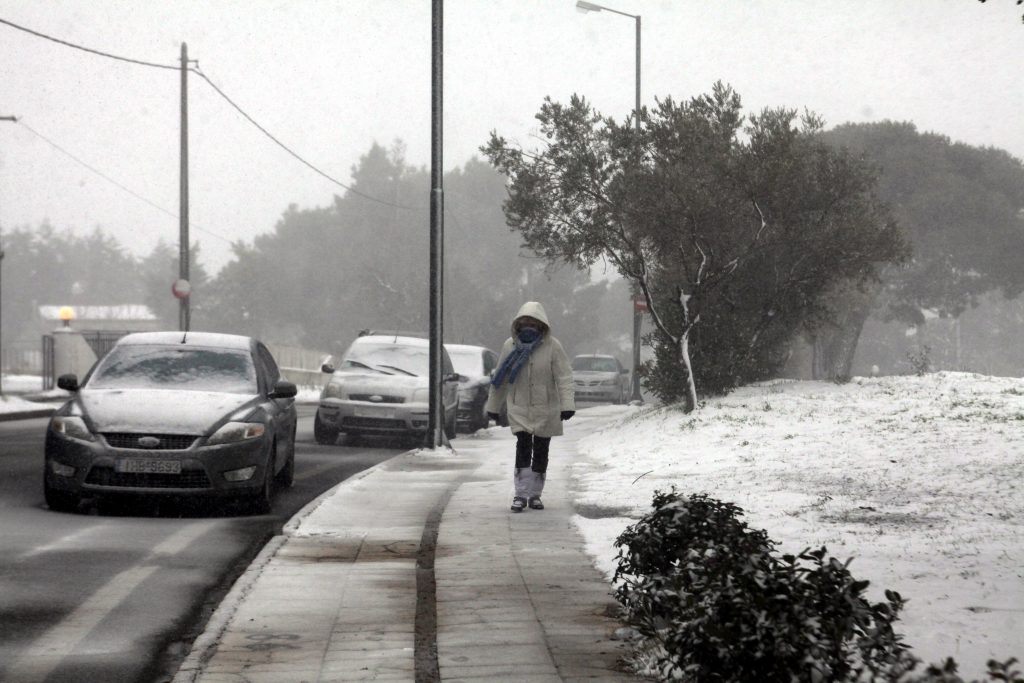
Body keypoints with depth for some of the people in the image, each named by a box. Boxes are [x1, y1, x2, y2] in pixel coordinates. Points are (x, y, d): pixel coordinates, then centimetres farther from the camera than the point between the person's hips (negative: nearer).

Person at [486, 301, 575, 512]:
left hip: (546, 410, 0)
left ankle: (535, 494, 19)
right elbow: (500, 379, 9)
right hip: (519, 409, 0)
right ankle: (521, 494, -12)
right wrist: (493, 406, 14)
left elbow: (564, 377, -12)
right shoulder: (510, 346, 0)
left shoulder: (552, 347, -7)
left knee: (541, 451, 7)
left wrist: (567, 405, -22)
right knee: (523, 446, -14)